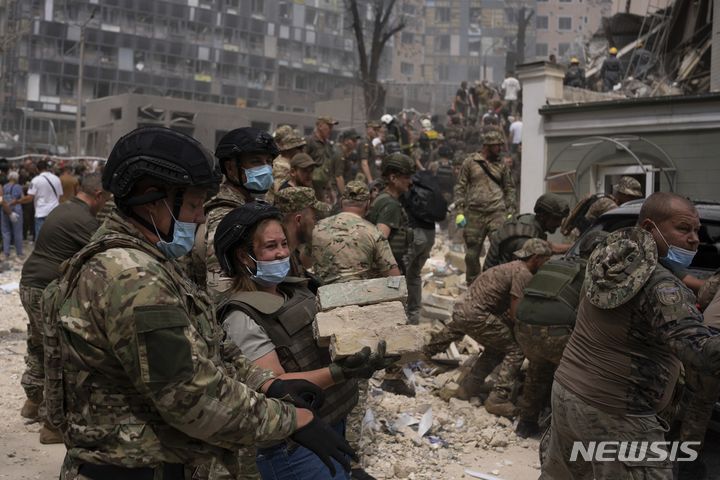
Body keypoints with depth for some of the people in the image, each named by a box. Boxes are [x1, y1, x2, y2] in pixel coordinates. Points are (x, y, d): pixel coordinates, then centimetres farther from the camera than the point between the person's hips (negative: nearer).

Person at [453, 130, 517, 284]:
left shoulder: (502, 165, 10)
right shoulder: (470, 162, 4)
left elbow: (509, 189, 14)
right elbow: (460, 187, 3)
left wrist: (510, 212, 6)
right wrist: (459, 212, -4)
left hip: (497, 214, 1)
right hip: (474, 215, -1)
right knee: (472, 254, 6)